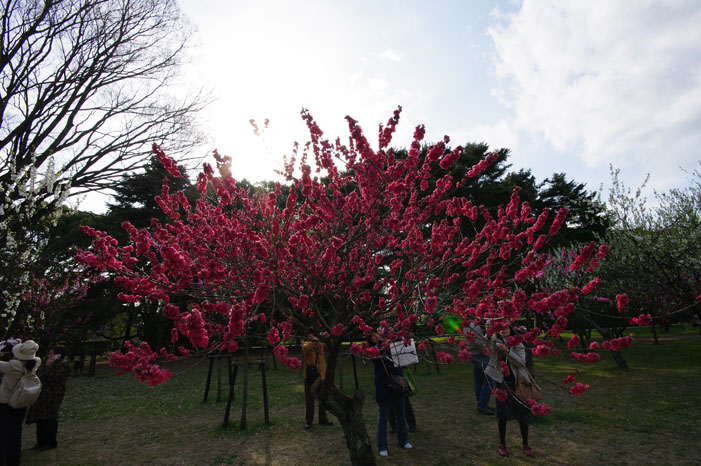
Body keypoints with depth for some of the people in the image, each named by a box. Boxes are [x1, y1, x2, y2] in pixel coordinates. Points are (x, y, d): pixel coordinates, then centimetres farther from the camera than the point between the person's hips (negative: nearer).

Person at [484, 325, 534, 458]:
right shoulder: (495, 342, 1)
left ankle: (525, 444, 27)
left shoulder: (519, 344, 1)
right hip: (502, 381, -1)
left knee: (523, 413, 8)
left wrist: (507, 351, -24)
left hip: (518, 382, 1)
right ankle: (502, 444, 23)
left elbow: (521, 362, -11)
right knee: (502, 413, 7)